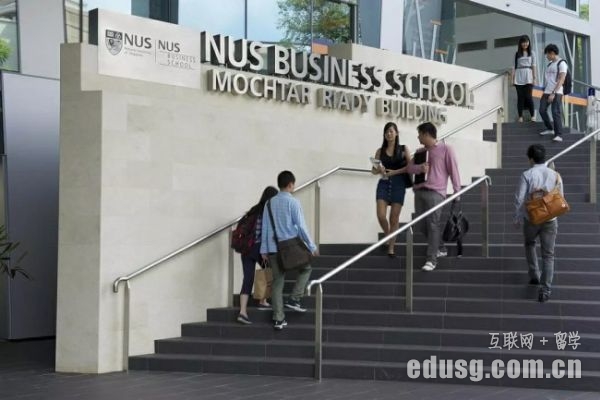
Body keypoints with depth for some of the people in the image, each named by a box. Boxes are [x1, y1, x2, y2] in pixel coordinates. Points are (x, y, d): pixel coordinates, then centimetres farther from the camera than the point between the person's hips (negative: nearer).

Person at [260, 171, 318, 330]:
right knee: (306, 267, 22)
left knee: (277, 282, 9)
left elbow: (265, 227, 8)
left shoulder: (270, 203, 7)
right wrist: (312, 247, -3)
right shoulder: (293, 202, -9)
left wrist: (264, 250, 13)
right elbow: (301, 226, -11)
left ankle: (278, 319, 6)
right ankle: (294, 299, 8)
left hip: (274, 248, 5)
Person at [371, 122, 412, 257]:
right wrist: (378, 169, -16)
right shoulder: (380, 151, 9)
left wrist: (394, 172, -15)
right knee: (381, 216, -10)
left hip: (398, 184, -1)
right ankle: (387, 236, 19)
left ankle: (391, 248, 6)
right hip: (383, 184, 2)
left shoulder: (403, 149, 5)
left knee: (394, 218, -1)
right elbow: (374, 170, 7)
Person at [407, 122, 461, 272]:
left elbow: (453, 170, -2)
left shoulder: (445, 149, 1)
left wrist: (457, 191, -7)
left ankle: (431, 259, -14)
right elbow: (410, 168, 12)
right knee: (422, 224, 6)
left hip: (435, 192, -7)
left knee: (432, 224, -14)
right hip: (419, 191, 7)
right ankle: (440, 249, 27)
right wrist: (420, 167, -10)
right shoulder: (419, 151, 19)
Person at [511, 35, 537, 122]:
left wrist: (534, 78, -1)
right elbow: (514, 66, 8)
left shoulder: (531, 54, 9)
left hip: (528, 77, -1)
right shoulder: (517, 54, 10)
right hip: (519, 77, 1)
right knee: (520, 97, -1)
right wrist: (512, 78, 0)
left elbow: (533, 66, 6)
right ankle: (520, 116, 2)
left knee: (528, 96, -9)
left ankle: (532, 115, 0)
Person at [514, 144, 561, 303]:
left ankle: (534, 275, 26)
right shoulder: (555, 175, -2)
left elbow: (519, 199, -12)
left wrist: (517, 218, 1)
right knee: (548, 255, 7)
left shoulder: (527, 175, -13)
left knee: (529, 244, 29)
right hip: (550, 220, 1)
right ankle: (546, 289, 0)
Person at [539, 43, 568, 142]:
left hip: (556, 92, -8)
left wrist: (553, 93, -20)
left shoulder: (561, 64, -7)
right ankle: (550, 129, 27)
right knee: (542, 110, 8)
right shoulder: (550, 64, 17)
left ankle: (558, 135, -12)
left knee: (556, 113, -12)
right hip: (547, 92, 8)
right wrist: (544, 91, 12)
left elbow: (561, 80, -14)